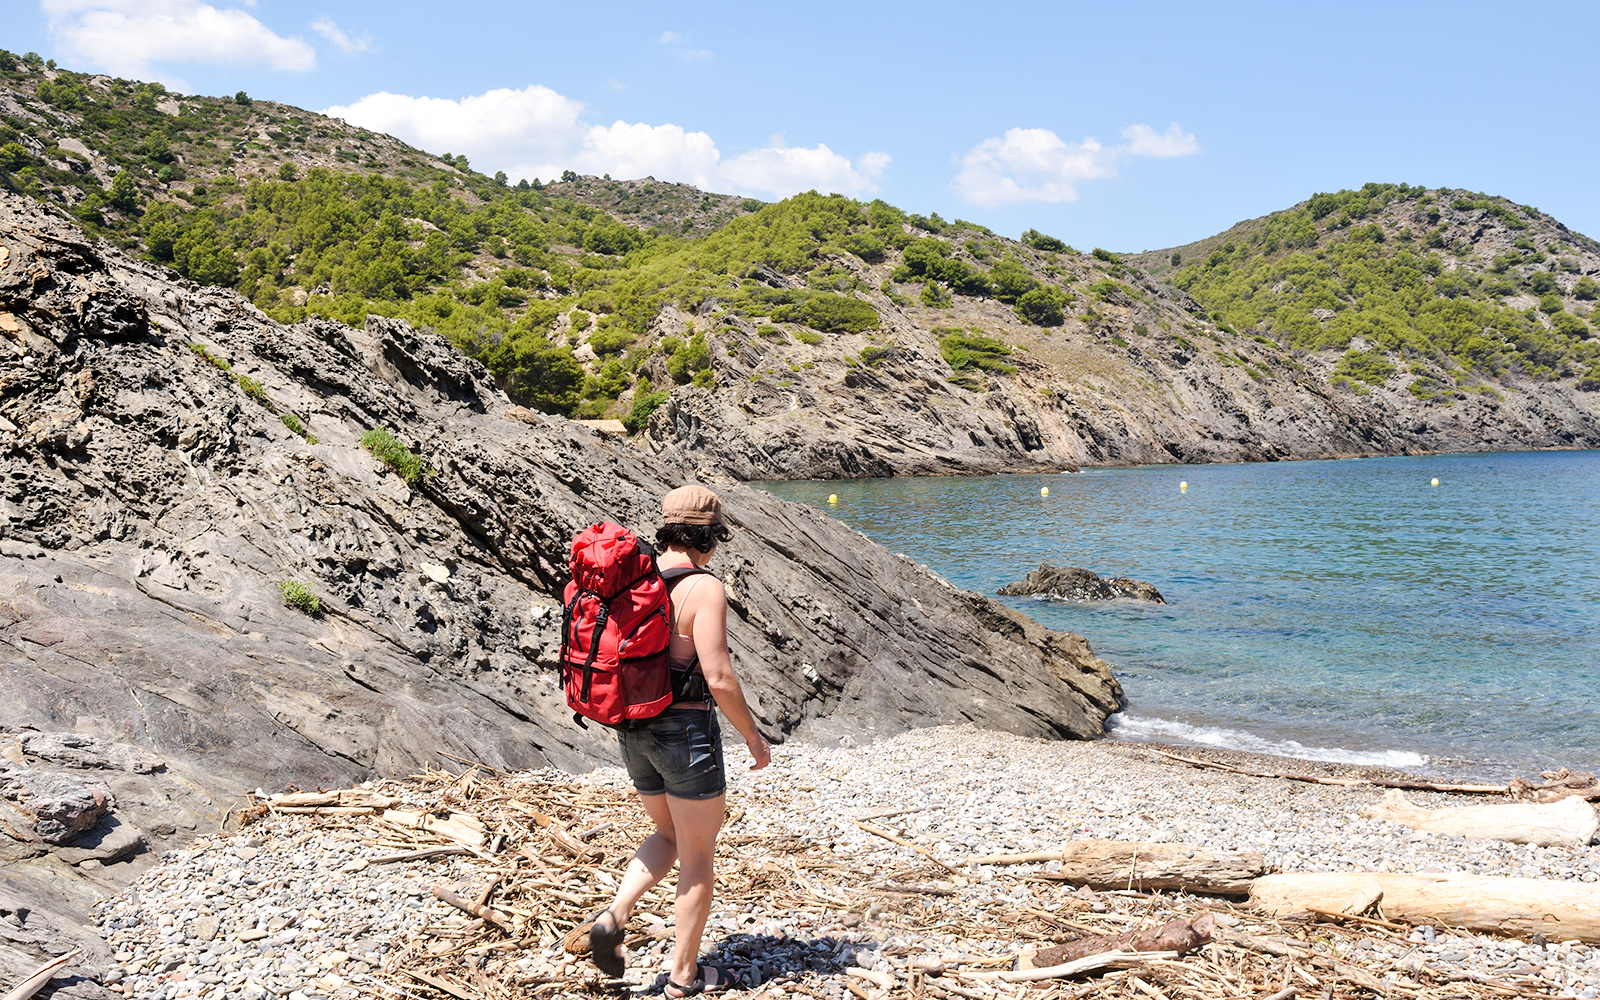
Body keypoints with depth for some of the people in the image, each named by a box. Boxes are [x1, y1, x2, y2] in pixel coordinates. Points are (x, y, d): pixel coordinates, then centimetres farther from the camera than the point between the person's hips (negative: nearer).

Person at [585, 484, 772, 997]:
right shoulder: (704, 588, -17)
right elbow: (719, 678, -21)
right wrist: (754, 737, -8)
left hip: (634, 730, 7)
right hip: (687, 729, -7)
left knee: (668, 836, 25)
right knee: (698, 857, 10)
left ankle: (614, 914, 5)